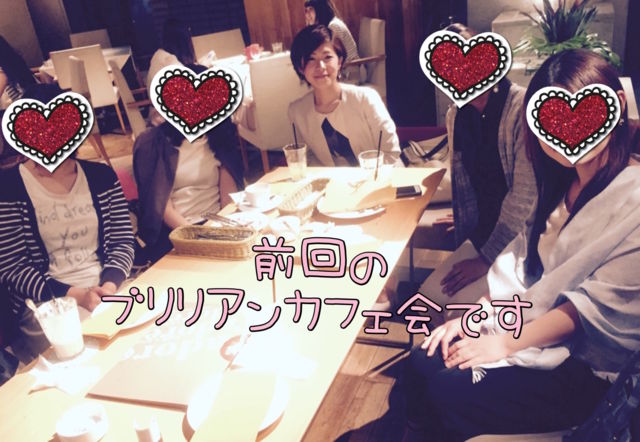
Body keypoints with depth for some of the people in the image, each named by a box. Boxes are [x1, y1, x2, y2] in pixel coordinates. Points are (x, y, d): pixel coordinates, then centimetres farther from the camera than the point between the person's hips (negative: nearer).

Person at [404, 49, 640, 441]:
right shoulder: (564, 182, 8)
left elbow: (600, 306, -20)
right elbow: (523, 259, 7)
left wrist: (505, 343, -19)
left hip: (592, 366, -7)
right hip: (539, 328, 7)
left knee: (447, 395, -17)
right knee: (423, 365, -7)